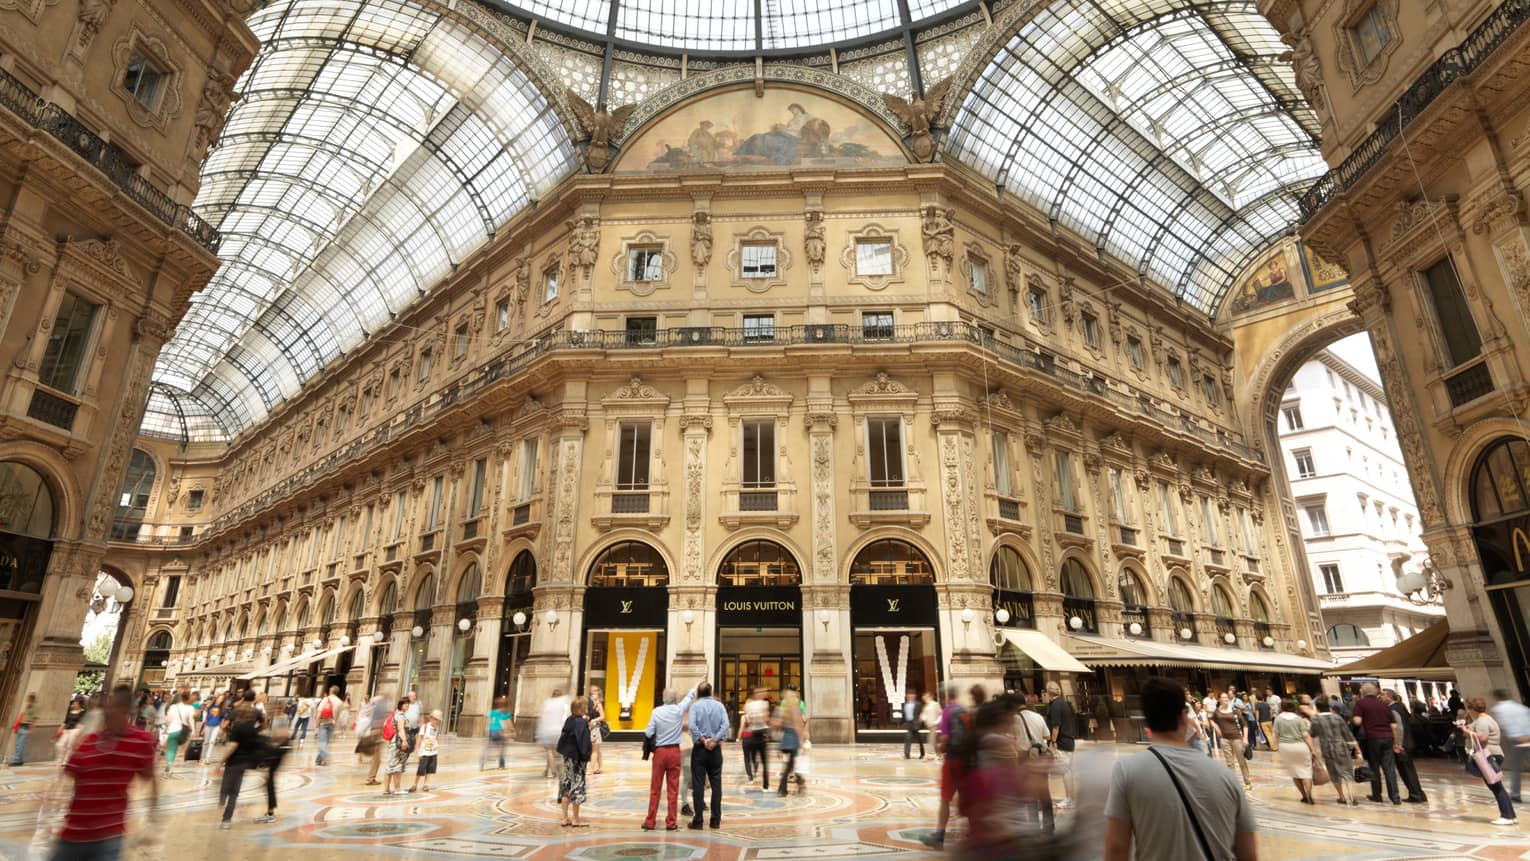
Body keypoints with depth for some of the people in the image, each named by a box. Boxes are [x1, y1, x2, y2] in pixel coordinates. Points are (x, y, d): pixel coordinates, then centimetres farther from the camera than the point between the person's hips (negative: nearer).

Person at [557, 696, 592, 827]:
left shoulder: (569, 720, 5)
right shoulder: (581, 722, -18)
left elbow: (563, 738, 12)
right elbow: (583, 740, -22)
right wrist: (586, 755, -17)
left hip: (567, 756, 8)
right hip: (577, 758, -8)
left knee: (566, 787, 12)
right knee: (577, 787, 1)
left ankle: (565, 818, 19)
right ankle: (575, 820, 9)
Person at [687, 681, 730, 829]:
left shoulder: (695, 705, -3)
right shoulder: (719, 705, 4)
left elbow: (692, 726, -17)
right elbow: (725, 725, -9)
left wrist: (703, 740, -12)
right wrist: (715, 740, -13)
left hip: (699, 748, -2)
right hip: (715, 749, 2)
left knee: (698, 784, 2)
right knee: (716, 783, 9)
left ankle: (697, 821, 3)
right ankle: (716, 820, 12)